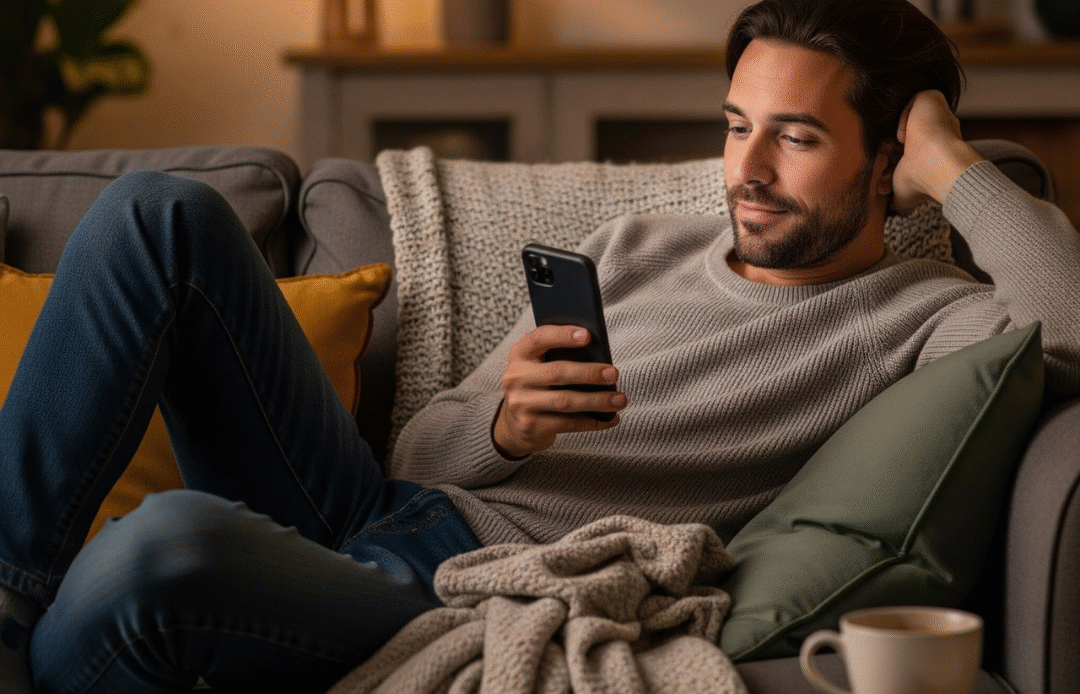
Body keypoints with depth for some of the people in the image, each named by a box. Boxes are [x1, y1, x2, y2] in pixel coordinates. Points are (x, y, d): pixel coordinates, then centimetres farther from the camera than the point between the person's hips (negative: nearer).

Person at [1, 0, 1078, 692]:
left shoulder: (913, 318, 4)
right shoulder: (636, 249, 21)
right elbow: (421, 450, 17)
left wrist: (948, 165, -6)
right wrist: (505, 427, -8)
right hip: (368, 513, 7)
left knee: (167, 544, -38)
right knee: (160, 217, -8)